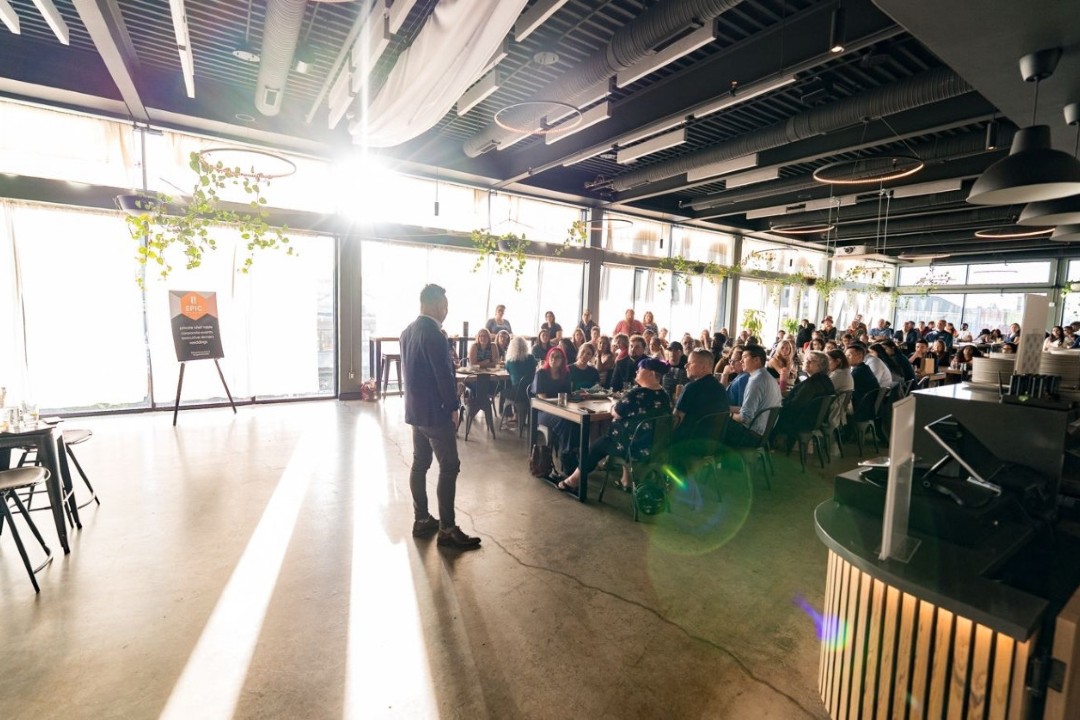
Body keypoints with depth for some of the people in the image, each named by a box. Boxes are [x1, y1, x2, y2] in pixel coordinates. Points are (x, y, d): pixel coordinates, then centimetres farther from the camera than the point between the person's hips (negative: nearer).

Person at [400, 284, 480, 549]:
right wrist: (453, 407, -10)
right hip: (435, 411, -10)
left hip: (415, 408, 10)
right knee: (449, 467, -3)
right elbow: (444, 374, -20)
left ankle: (421, 520, 24)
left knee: (419, 464, 14)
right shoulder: (433, 334, -20)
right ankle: (447, 529, 3)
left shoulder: (408, 331, 9)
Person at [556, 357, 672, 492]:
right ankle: (627, 479, 28)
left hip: (634, 447, -7)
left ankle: (575, 479, 29)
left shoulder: (637, 393, -22)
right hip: (655, 447, 7)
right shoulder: (664, 395, 2)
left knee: (598, 445, 14)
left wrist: (614, 407, 7)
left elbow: (616, 414, -13)